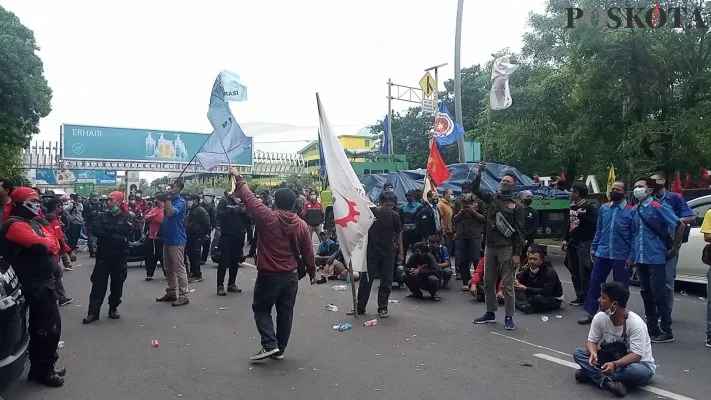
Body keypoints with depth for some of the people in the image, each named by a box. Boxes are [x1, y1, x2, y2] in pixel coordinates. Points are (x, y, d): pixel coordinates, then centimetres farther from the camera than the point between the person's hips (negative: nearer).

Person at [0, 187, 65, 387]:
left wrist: (47, 244, -9)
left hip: (44, 282, 10)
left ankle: (40, 368, 30)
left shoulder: (35, 222, 16)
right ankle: (43, 371, 7)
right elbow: (42, 245, -25)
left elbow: (54, 244, 11)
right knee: (50, 327, -5)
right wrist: (48, 242, -5)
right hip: (36, 285, -10)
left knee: (42, 326, 18)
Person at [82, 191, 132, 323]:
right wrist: (115, 236, -16)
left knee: (117, 283, 8)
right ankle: (93, 312, 4)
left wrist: (107, 230, -12)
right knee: (98, 283, 0)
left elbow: (125, 234, -16)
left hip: (119, 256, -1)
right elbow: (95, 231, -10)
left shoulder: (125, 217, 0)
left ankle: (113, 308, 22)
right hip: (103, 255, 1)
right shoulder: (102, 216, 7)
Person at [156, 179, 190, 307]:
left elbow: (171, 212, -29)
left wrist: (168, 197, -27)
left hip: (176, 240, -9)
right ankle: (171, 292, 25)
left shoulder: (180, 201, -11)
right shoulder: (170, 200, 12)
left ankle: (184, 296, -1)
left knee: (179, 269, -6)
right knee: (169, 269, 15)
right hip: (168, 238, 9)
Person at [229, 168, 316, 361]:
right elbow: (308, 252, 5)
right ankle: (280, 349, 20)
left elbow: (249, 197, -6)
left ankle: (270, 345, -3)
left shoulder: (268, 217, -14)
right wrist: (312, 272, 18)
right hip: (291, 276, 4)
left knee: (261, 309, 11)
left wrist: (238, 178, 8)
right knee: (285, 313, 13)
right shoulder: (301, 224, -2)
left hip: (269, 275, -4)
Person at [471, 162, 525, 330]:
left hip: (506, 248, -4)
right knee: (488, 282, 11)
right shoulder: (491, 198, 10)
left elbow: (519, 231, -5)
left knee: (508, 284, 0)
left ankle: (509, 317, 9)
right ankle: (490, 313, 24)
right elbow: (475, 189, 4)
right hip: (490, 247, 5)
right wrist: (479, 172, -10)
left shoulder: (517, 206, -2)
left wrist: (517, 254, -11)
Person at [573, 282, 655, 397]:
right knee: (578, 353, -15)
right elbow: (592, 340, -6)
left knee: (641, 372, -40)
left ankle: (590, 374, -27)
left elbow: (636, 356, -29)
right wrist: (593, 353, -30)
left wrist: (615, 364, -45)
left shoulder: (636, 323, -26)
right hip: (611, 360, 4)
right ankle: (608, 382, -34)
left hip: (636, 363, -4)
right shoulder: (600, 317, -13)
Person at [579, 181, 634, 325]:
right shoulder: (604, 208, 7)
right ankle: (590, 313, 15)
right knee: (594, 283, 6)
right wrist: (593, 248, 9)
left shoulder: (631, 211, -6)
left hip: (621, 256, -4)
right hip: (602, 254, 4)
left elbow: (634, 235, -7)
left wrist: (632, 256, -11)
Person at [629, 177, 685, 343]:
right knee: (646, 294, 12)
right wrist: (632, 256, 17)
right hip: (641, 259, 7)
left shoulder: (658, 207, -9)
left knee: (659, 295, -3)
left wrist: (675, 247, -3)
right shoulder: (635, 210, 10)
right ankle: (652, 329, 22)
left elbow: (680, 225, -10)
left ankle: (666, 332, 7)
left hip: (656, 259, -7)